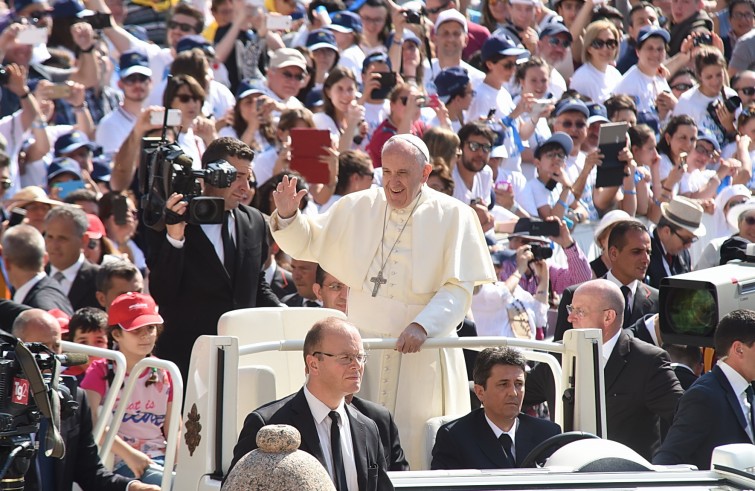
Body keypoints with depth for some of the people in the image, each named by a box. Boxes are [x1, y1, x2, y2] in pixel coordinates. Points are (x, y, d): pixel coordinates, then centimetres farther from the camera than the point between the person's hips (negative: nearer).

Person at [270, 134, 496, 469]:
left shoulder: (453, 216, -2)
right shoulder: (357, 208, 9)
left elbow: (458, 288, -9)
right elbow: (308, 243, 19)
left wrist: (422, 326, -23)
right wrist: (287, 216, -2)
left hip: (422, 352, -3)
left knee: (415, 451, -5)